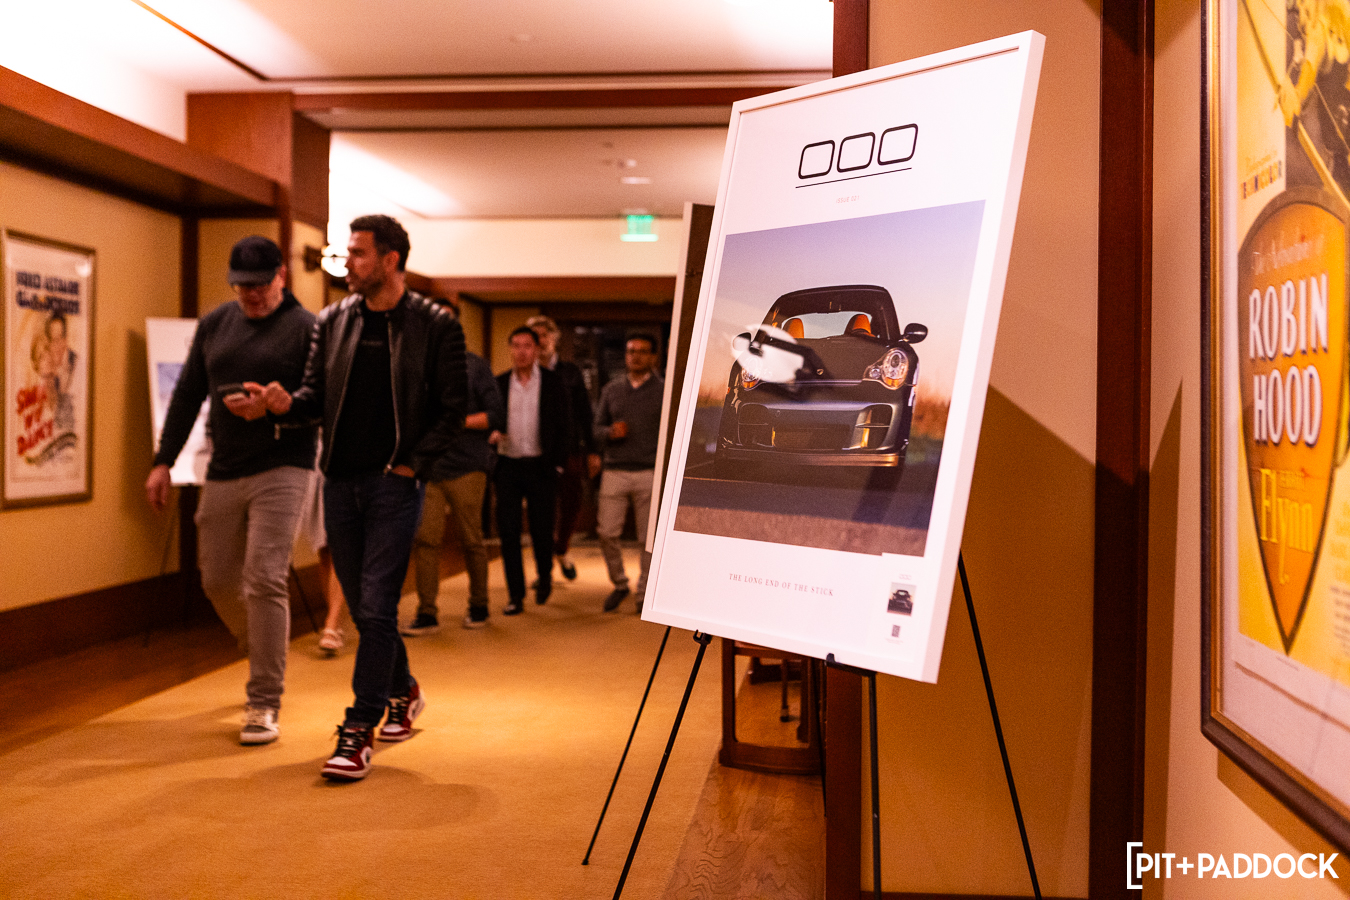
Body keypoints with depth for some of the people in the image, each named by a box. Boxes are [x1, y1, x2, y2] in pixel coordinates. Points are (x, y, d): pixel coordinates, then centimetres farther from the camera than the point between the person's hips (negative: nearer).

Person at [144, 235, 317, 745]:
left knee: (264, 579, -12)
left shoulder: (306, 328, -5)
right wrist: (163, 462, 11)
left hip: (281, 470, -6)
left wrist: (274, 407, -25)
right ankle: (266, 658, 38)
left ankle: (264, 704, -3)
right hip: (223, 474, 6)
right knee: (218, 580, 12)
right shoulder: (213, 325, 12)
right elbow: (187, 395, 14)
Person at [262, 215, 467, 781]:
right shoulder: (332, 322, 10)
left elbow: (452, 410, -3)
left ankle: (359, 731, 1)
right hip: (340, 480, 5)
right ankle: (402, 692, 35)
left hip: (394, 482, -5)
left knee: (375, 607, -7)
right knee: (363, 606, 13)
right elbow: (317, 394, 11)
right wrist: (287, 402, -11)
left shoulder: (435, 325, -3)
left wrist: (413, 464, -11)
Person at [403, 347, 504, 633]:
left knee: (470, 540, 5)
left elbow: (498, 417, -5)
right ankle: (427, 612, 3)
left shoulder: (474, 366, 0)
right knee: (424, 537, -5)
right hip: (428, 467, 4)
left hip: (466, 469, -3)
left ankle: (479, 606, 22)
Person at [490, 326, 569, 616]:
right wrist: (491, 434, -11)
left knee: (542, 530, 2)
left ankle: (544, 576, 31)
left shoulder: (553, 384, 2)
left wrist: (557, 465, -4)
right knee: (508, 531, -1)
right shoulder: (499, 383, 7)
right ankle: (516, 595, 7)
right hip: (507, 465, 2)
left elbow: (561, 428, 2)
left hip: (539, 466, -1)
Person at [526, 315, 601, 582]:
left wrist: (592, 450, 6)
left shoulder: (572, 372, 8)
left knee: (572, 507, 3)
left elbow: (584, 414, 9)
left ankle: (562, 549, 33)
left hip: (569, 451, 1)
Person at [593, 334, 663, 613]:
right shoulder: (611, 390, 13)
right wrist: (611, 432, -8)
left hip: (650, 472, -2)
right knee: (606, 533, -2)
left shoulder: (663, 391, 4)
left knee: (648, 538, 0)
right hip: (614, 472, 2)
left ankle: (644, 593, 14)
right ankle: (619, 584, 19)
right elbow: (598, 428, 15)